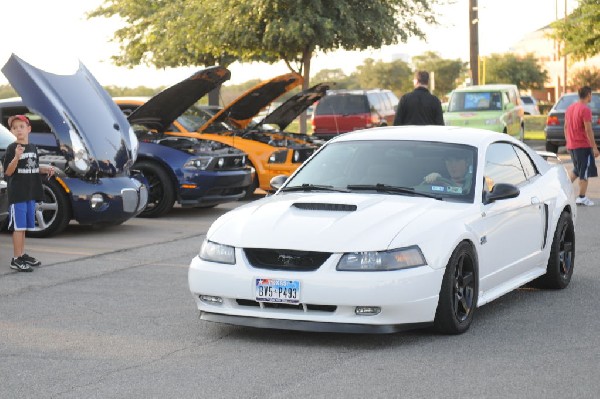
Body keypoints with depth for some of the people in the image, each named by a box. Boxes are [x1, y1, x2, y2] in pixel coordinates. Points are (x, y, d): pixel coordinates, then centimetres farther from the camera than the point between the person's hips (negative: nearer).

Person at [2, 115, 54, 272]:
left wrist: (46, 169, 6)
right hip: (17, 194, -7)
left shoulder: (33, 148, 11)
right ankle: (16, 260, -5)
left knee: (24, 226, 15)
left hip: (30, 194, 7)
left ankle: (22, 255, 24)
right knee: (18, 226, -8)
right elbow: (7, 172, -15)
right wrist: (16, 157, -29)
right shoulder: (12, 148, -10)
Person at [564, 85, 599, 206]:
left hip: (571, 145, 7)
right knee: (585, 172, 2)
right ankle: (582, 198, 5)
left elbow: (566, 127, 14)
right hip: (583, 145, -7)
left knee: (576, 170, 21)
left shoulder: (570, 108, 8)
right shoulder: (585, 110, -16)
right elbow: (588, 130, -19)